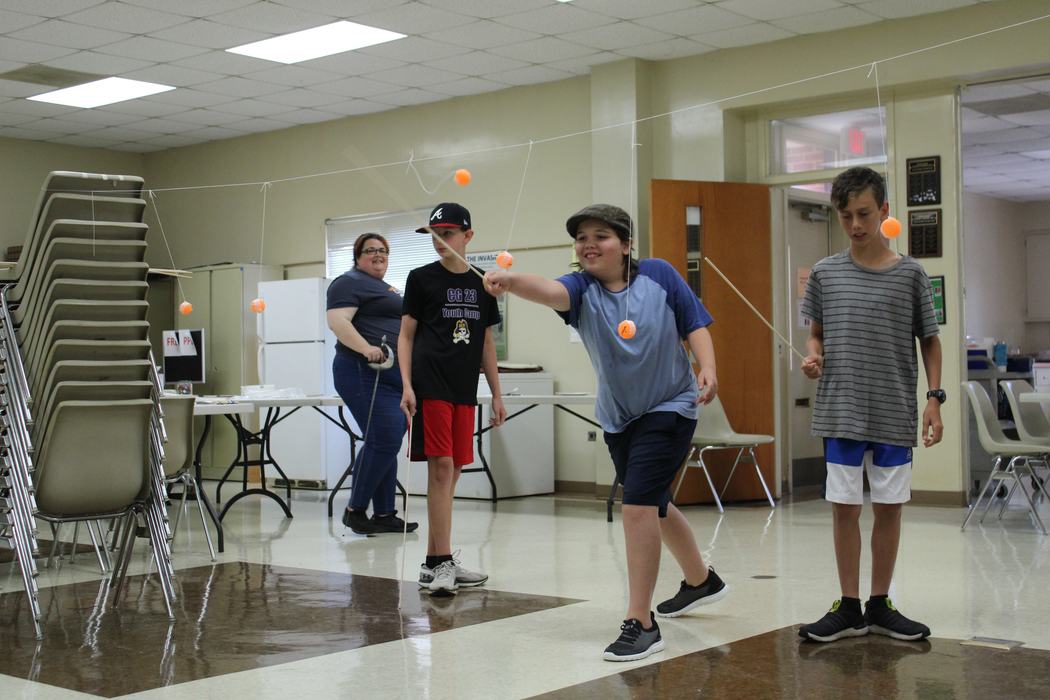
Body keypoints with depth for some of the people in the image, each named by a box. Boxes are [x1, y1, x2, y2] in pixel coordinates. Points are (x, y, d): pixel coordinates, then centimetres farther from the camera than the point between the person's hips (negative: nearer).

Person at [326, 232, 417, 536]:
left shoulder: (387, 289, 25)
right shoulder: (350, 282, -3)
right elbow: (337, 321, -17)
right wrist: (366, 348, -30)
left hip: (396, 375, 9)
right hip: (366, 374, -9)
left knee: (387, 444, 8)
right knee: (384, 440, -15)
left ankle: (384, 514, 11)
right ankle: (355, 510, -3)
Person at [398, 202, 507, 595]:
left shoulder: (481, 284, 12)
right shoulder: (421, 278, 2)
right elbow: (406, 335, 2)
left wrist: (496, 395, 14)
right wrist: (406, 386, -9)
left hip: (464, 389, 5)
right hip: (429, 385, -5)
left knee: (452, 472, 7)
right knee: (441, 467, -11)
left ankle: (435, 563, 15)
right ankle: (442, 563, -9)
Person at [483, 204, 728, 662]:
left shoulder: (659, 275, -11)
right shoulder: (582, 289, -12)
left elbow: (694, 325, -2)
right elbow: (549, 291, -34)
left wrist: (707, 369, -20)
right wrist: (510, 281, -56)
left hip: (670, 408, -4)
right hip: (617, 417, 5)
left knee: (637, 506, -18)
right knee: (654, 507, 21)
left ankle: (641, 624, -10)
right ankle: (701, 581, 48)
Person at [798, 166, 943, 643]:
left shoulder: (909, 274, 1)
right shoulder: (825, 273, 3)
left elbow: (929, 341, 7)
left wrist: (934, 397, -2)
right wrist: (813, 357, -8)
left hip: (895, 413, 0)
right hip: (841, 412, 1)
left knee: (889, 506, 7)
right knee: (844, 507, 5)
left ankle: (880, 605, 21)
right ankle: (849, 608, 16)